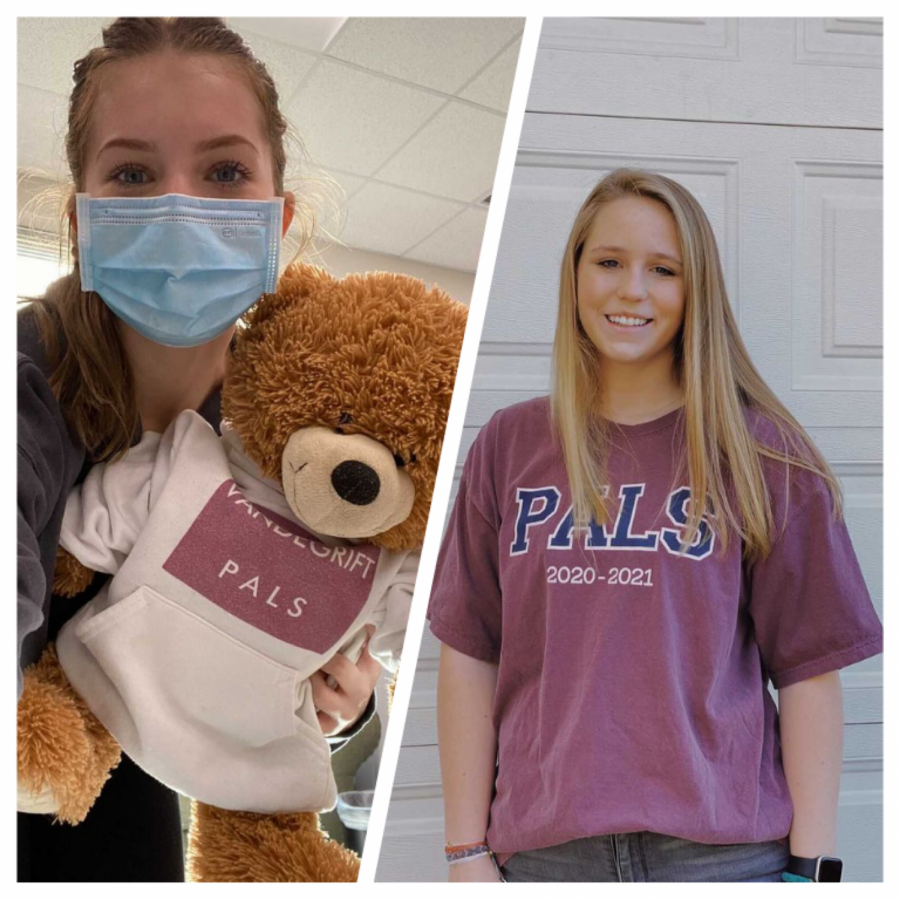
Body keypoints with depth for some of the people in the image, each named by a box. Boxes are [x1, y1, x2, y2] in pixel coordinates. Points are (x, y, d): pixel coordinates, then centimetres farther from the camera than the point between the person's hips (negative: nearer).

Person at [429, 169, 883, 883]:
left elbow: (810, 670, -2)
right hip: (542, 850, 2)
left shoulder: (761, 453, -1)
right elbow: (470, 656, 2)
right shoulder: (510, 446, 4)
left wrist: (811, 867, -6)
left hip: (723, 851, -1)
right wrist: (468, 852, 0)